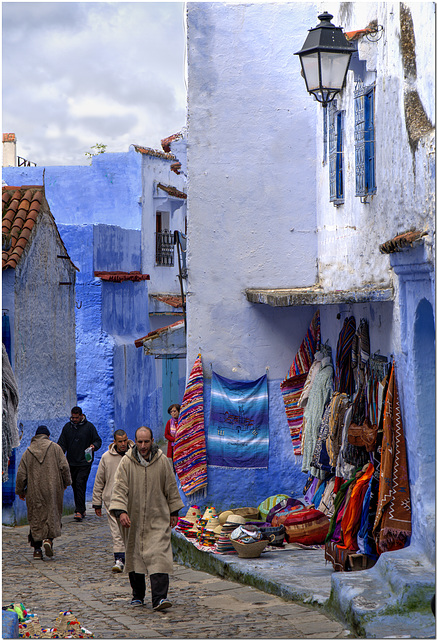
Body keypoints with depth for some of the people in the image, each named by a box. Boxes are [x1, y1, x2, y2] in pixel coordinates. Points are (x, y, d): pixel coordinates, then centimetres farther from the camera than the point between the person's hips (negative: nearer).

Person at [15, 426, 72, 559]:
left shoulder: (28, 452, 6)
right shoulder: (55, 448, 2)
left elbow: (21, 474, 6)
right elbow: (64, 467, -2)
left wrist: (20, 491, 16)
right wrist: (66, 483, 12)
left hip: (34, 491, 1)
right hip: (52, 489, -1)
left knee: (35, 518, 6)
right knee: (53, 514, 7)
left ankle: (37, 549, 4)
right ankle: (49, 538, -17)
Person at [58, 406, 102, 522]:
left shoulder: (89, 426, -1)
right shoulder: (67, 427, 8)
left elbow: (98, 440, 6)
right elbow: (62, 444, 10)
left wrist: (94, 446, -16)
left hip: (84, 463, -4)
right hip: (71, 463, 4)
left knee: (80, 484, -14)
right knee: (75, 485, 7)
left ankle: (79, 511, -15)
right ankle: (81, 509, 19)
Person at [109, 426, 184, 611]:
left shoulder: (163, 461, 0)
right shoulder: (126, 462, -4)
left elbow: (171, 488, 9)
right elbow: (119, 488, -9)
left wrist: (174, 512, 12)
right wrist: (121, 511, -22)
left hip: (158, 519, -1)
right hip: (133, 520, 1)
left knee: (159, 556, -12)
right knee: (134, 556, 8)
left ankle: (159, 598, -16)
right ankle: (137, 595, 24)